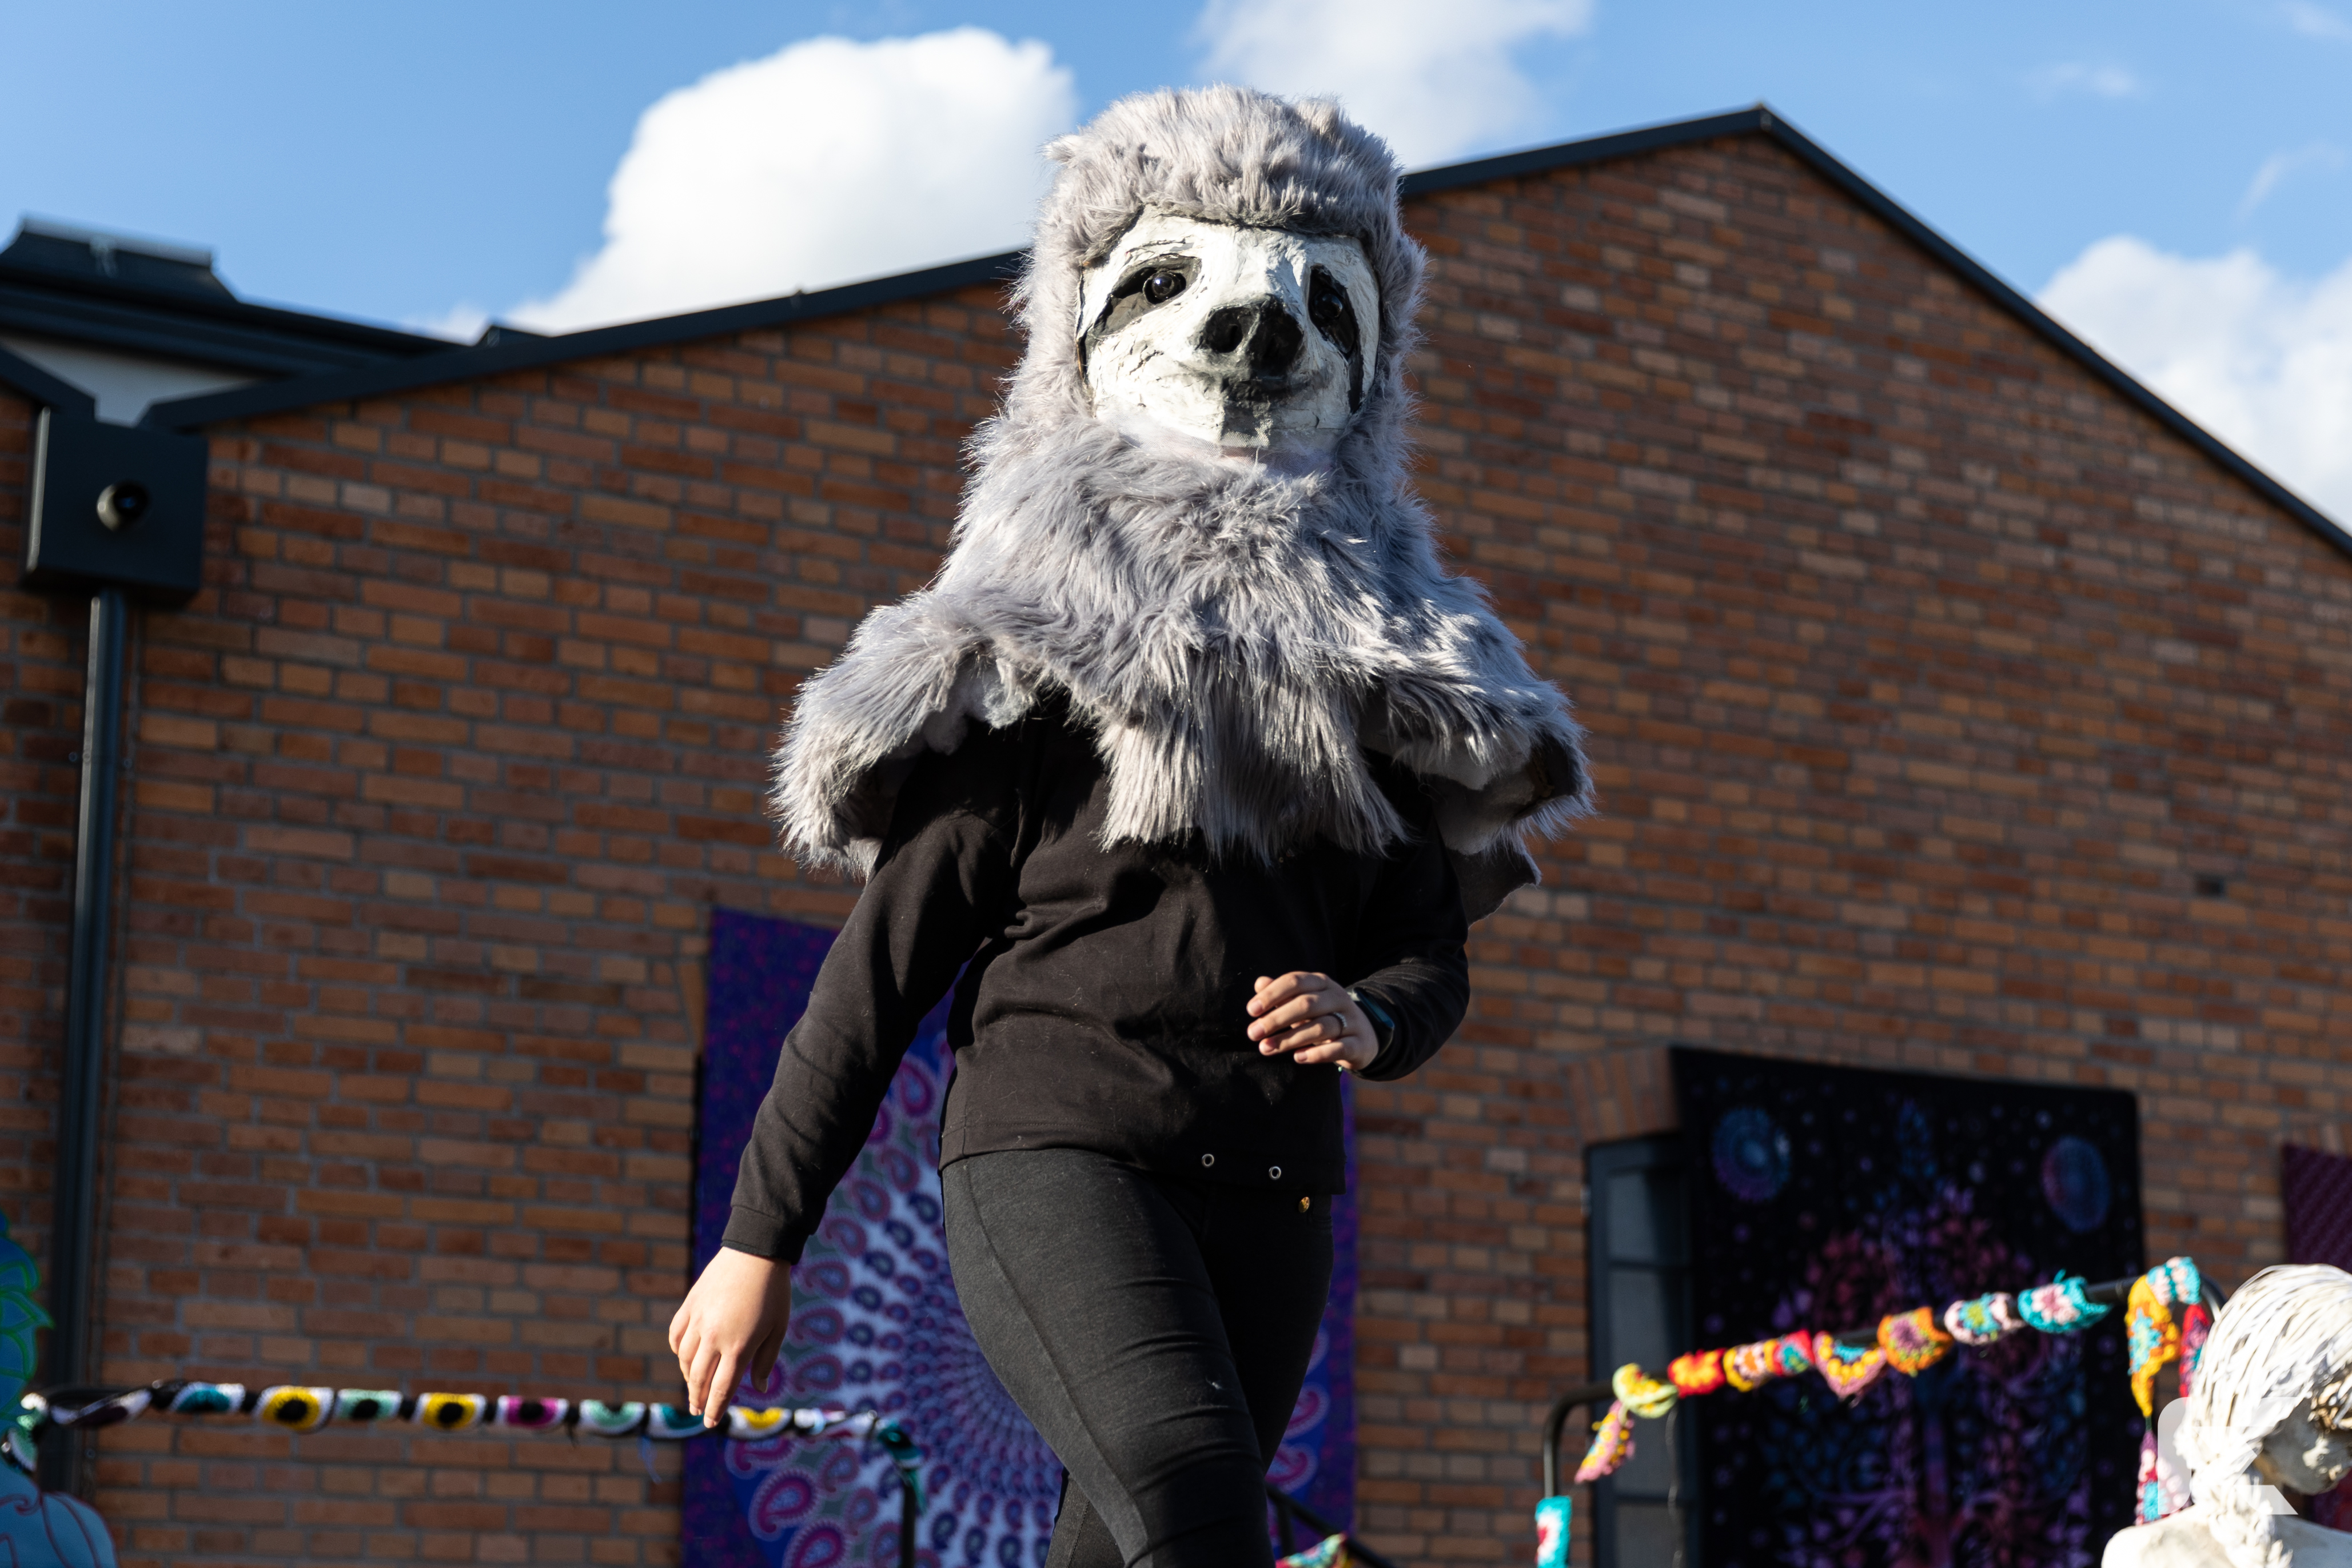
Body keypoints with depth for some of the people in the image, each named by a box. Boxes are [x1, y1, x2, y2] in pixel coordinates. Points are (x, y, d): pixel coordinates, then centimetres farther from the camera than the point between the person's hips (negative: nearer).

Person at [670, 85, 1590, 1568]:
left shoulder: (1373, 672, 16)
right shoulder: (1039, 659, 2)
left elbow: (1435, 952, 18)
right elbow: (891, 950, 2)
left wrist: (1369, 1018, -8)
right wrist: (762, 1233, 1)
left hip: (1271, 1190, 5)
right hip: (1054, 1148, -5)